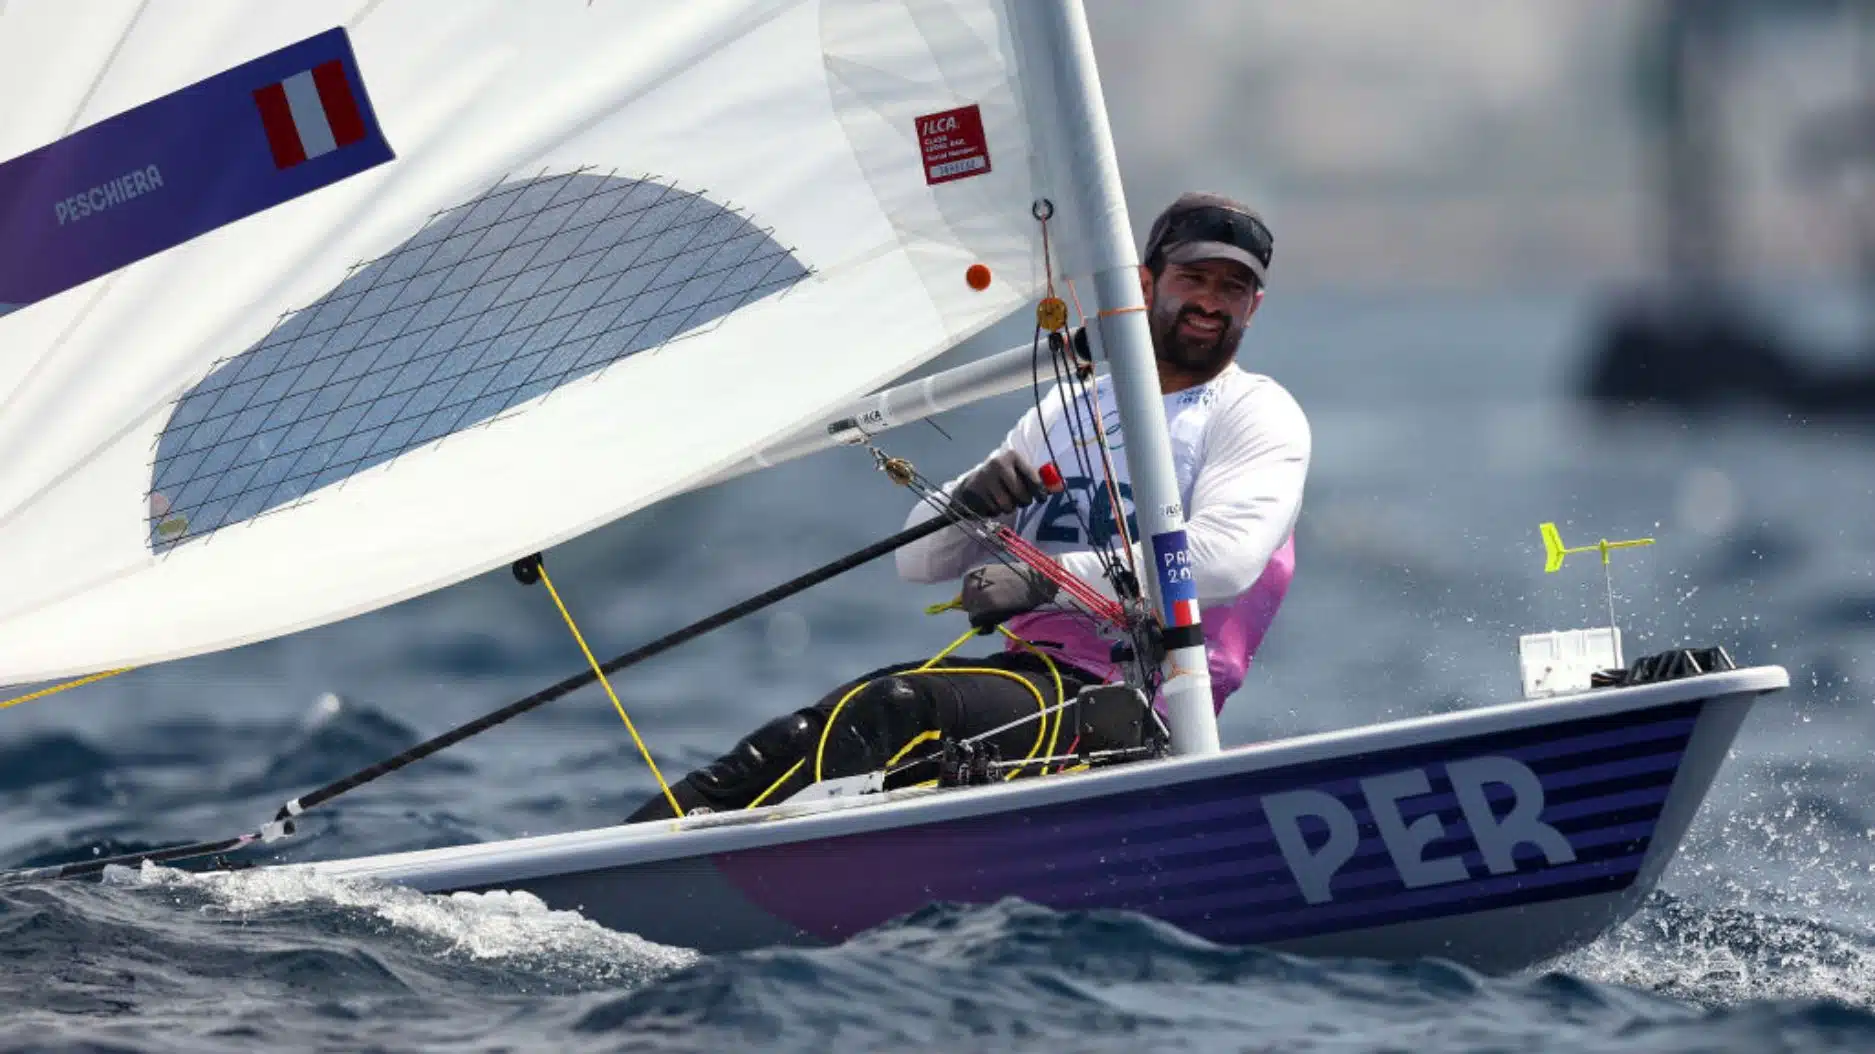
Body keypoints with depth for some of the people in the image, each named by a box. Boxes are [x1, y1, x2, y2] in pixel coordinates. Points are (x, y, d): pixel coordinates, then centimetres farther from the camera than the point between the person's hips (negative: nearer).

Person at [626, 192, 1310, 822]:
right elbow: (918, 561, 22)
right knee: (813, 730, -21)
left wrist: (1048, 577, -20)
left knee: (901, 707, -31)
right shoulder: (1068, 411, 26)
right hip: (1028, 670, 6)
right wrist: (969, 501, -2)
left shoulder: (1259, 414, 7)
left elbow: (1223, 560, -15)